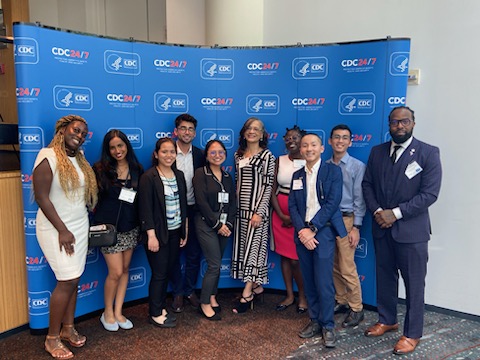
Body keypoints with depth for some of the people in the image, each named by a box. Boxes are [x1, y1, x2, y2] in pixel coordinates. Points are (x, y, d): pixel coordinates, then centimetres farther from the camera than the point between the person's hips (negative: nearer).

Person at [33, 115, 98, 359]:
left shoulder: (80, 159, 10)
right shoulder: (48, 156, -12)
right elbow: (42, 197, -16)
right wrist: (62, 230, -16)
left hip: (80, 226, 6)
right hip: (56, 229, -6)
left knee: (74, 280, 10)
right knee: (67, 281, -4)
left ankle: (68, 328, 25)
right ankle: (52, 338, 14)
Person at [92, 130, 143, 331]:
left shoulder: (136, 169, 3)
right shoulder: (101, 169, -8)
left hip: (130, 227, 4)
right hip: (109, 227, -4)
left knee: (125, 269, 11)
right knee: (116, 272, -2)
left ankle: (118, 313, 26)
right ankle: (107, 313, 21)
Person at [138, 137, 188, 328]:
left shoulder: (179, 175, 7)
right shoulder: (149, 177, -11)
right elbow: (145, 208, -14)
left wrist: (185, 231, 10)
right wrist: (151, 235, -17)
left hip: (175, 233, 6)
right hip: (158, 233, -5)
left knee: (167, 272, 13)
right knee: (159, 274, 3)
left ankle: (162, 308, 29)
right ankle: (155, 314, 19)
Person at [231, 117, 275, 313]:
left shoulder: (267, 156, -7)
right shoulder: (238, 154, 11)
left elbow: (268, 186, -11)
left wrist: (259, 212, -17)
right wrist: (233, 206, 13)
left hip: (257, 209, -6)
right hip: (241, 209, 6)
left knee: (253, 247, -4)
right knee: (243, 247, 10)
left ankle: (247, 294, 3)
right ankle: (256, 285, 25)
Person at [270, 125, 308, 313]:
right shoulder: (279, 161, 6)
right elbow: (273, 190, 5)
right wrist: (282, 215, -6)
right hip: (280, 214, 4)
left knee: (297, 259, -3)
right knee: (284, 255, 10)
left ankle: (302, 296, 19)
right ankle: (289, 295, 24)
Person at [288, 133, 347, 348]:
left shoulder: (333, 171, -1)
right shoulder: (297, 175, 13)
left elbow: (332, 203, -10)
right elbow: (292, 206, 5)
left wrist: (312, 228, -14)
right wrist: (301, 230, -10)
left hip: (323, 232, -4)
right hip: (302, 233, 4)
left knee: (324, 282, -5)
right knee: (309, 282, 9)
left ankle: (327, 326, 11)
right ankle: (315, 320, 23)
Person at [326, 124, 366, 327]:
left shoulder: (357, 166, -4)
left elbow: (359, 199, -6)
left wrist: (356, 227, -10)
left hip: (346, 220, -4)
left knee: (347, 268, -2)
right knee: (333, 266, 13)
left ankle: (356, 309, 15)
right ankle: (341, 301, 30)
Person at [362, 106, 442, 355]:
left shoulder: (428, 153, -8)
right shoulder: (377, 152, 6)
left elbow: (430, 193, -14)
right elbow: (367, 184, 7)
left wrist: (395, 213, -17)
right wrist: (377, 211, -9)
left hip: (411, 229, -4)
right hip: (381, 227, 4)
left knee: (414, 283, 7)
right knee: (385, 277, 16)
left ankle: (412, 333, 23)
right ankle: (387, 320, 36)